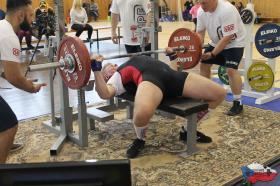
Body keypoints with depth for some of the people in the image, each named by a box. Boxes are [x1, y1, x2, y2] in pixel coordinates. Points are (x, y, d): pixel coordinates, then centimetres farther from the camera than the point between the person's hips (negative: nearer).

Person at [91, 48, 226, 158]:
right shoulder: (116, 78, 23)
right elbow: (105, 94, -3)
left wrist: (173, 55, 50)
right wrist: (97, 69, -4)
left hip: (171, 75, 6)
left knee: (219, 94, -2)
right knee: (143, 112, -42)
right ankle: (140, 140, -3)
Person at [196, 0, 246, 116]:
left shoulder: (226, 10, -34)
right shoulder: (201, 11, -11)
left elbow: (228, 37, -33)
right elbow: (200, 32, -4)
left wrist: (212, 54, -34)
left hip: (234, 43, -8)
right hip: (216, 42, 8)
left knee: (231, 70, -22)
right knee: (204, 64, 8)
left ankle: (238, 103, -12)